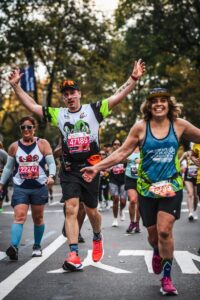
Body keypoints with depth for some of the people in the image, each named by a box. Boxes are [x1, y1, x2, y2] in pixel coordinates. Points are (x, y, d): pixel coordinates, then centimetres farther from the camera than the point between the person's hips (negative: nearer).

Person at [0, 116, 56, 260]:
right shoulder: (14, 147, 6)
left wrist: (51, 176, -21)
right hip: (20, 187, 0)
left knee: (38, 218, 11)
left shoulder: (43, 144, 0)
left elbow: (51, 163, -2)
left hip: (39, 187, 0)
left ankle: (37, 246, 26)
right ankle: (14, 247, -28)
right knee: (19, 217, -16)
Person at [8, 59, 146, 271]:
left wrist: (133, 79, -19)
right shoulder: (58, 114, 7)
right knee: (71, 209, -11)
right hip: (69, 170, 1)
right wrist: (16, 86, 1)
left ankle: (97, 238, 42)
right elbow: (31, 105, 7)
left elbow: (119, 96, -7)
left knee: (91, 211, 10)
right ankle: (73, 255, -12)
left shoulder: (94, 109, 0)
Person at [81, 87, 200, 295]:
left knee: (165, 230, -15)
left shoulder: (179, 125, -1)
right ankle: (157, 252, 47)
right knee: (153, 233, 10)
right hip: (147, 188, 1)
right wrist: (97, 167, -6)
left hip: (171, 186, -1)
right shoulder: (140, 127, -4)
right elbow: (122, 153, -1)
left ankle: (167, 277, 0)